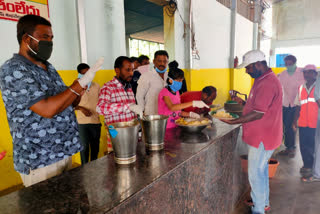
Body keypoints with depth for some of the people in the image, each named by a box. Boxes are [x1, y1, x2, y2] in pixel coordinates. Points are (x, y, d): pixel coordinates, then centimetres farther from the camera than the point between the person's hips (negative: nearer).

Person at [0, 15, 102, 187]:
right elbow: (47, 109, -25)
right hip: (39, 161, -7)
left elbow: (65, 104, 17)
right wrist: (81, 83, -20)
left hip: (64, 151, 8)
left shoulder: (48, 68, 11)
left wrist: (79, 92, -4)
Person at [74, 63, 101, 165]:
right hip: (83, 122, -3)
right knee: (85, 146, 2)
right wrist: (81, 108, -16)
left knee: (95, 146, 12)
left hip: (96, 121, 3)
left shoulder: (96, 86, 7)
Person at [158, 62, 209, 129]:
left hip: (176, 126, 7)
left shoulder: (177, 92, 11)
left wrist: (190, 114, -2)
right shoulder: (165, 92, -11)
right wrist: (193, 103, -31)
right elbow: (172, 107, -29)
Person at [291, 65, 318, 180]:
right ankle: (307, 165, 26)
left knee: (313, 146, 4)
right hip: (303, 123, 4)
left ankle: (312, 167, 20)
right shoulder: (301, 88, 10)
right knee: (303, 146, 10)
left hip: (315, 124, -4)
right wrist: (295, 121, 10)